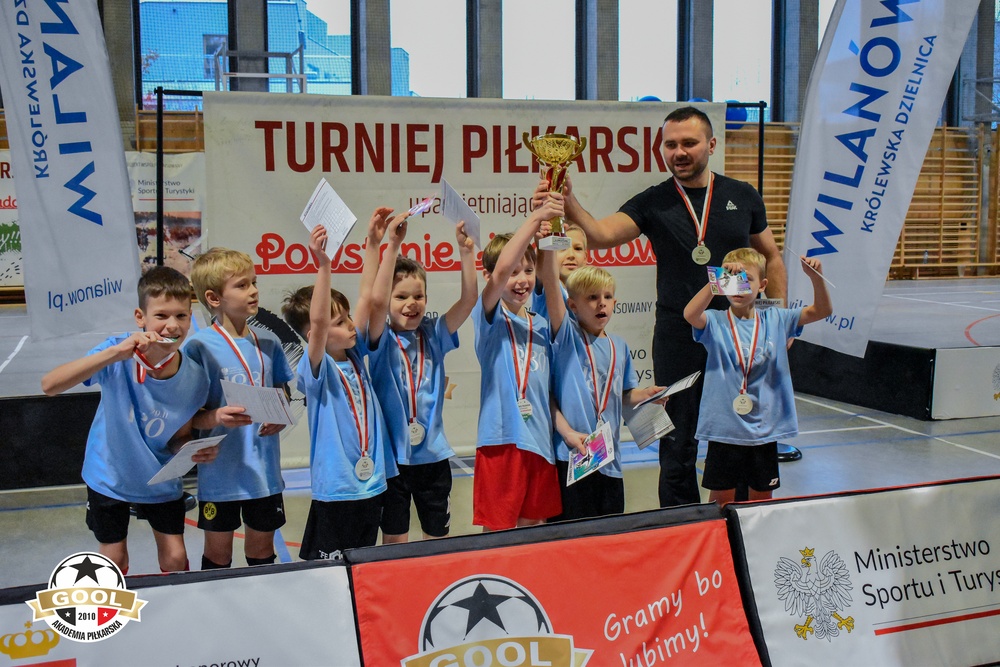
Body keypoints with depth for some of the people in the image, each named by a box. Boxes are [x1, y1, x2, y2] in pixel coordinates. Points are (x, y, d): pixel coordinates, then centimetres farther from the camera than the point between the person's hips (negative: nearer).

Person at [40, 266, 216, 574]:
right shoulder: (118, 356, -27)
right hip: (109, 476, -1)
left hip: (160, 480, 1)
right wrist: (115, 353, -48)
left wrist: (198, 451, -29)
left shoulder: (195, 378, -19)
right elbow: (49, 384, -39)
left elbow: (179, 439, -6)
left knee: (175, 560, 9)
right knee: (114, 563, 14)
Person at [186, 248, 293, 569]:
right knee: (218, 552, 11)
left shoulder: (268, 342, 3)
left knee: (262, 548, 17)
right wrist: (216, 417, -29)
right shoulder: (199, 346, -12)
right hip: (220, 469, -4)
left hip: (265, 468, 4)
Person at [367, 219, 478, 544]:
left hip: (433, 454, 3)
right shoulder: (382, 341, -7)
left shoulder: (434, 335, 2)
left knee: (438, 537, 14)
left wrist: (466, 251, -20)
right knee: (394, 540, 9)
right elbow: (376, 300, -26)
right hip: (392, 454, -3)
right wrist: (392, 246, -27)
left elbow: (469, 298, -8)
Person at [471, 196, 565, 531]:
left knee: (532, 530, 14)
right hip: (502, 439, -6)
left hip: (540, 441, 6)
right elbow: (500, 271, -22)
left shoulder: (541, 326, 15)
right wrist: (535, 219, -26)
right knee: (498, 534, -2)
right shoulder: (491, 318, -3)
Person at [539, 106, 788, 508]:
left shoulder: (742, 197, 5)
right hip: (677, 336, -1)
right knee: (677, 447, 5)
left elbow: (771, 257, 15)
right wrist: (570, 206, -38)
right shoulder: (652, 203, -1)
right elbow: (602, 235, -18)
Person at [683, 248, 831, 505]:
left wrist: (815, 277, -18)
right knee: (721, 499, 8)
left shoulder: (775, 320, 4)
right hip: (725, 429, -3)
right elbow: (690, 314, -27)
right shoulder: (715, 322, -6)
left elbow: (821, 310, 0)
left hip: (765, 429, 3)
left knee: (762, 498, 16)